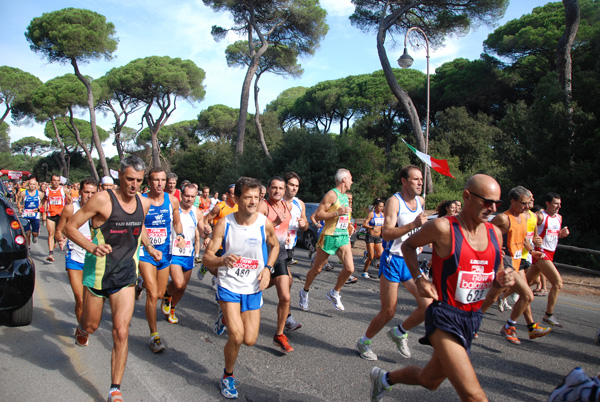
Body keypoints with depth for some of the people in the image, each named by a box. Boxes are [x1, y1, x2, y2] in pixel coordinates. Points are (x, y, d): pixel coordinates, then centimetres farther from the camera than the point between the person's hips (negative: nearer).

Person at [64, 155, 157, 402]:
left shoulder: (144, 204, 1)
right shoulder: (103, 200, -16)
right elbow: (70, 227, -14)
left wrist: (150, 248, 19)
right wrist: (91, 247, -28)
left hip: (126, 275, 3)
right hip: (98, 273, -2)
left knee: (121, 332, -5)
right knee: (91, 325, 17)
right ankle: (80, 330, 57)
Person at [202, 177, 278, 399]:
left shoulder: (265, 223, -11)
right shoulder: (224, 224, -15)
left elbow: (274, 245, 11)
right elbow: (206, 257, -14)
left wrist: (268, 268, -4)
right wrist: (222, 260, -36)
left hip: (253, 288, 2)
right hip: (229, 285, -2)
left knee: (250, 340, 3)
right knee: (236, 336, -14)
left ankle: (229, 315, 37)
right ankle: (228, 376, 15)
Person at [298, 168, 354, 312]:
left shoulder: (345, 196, 15)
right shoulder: (331, 194, -11)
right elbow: (317, 215, -17)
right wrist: (338, 213, -23)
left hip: (343, 236, 7)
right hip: (329, 236, -7)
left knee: (349, 268, -7)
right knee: (317, 269, 6)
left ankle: (334, 293, 15)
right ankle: (304, 292, 28)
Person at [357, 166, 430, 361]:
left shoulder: (421, 201, 8)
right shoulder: (394, 201, -13)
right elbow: (387, 234, -25)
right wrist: (414, 224, -32)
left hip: (412, 261, 6)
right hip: (393, 260, -6)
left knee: (428, 305, -5)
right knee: (388, 312, -2)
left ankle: (399, 333, 20)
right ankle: (364, 341, 23)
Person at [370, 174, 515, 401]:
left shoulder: (495, 233, 4)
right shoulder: (442, 227, -15)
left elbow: (495, 278, 16)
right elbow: (408, 245, 2)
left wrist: (503, 280, -7)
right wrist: (419, 278, -10)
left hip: (473, 320, 7)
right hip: (445, 317, -7)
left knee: (429, 380, 23)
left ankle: (383, 378, 48)